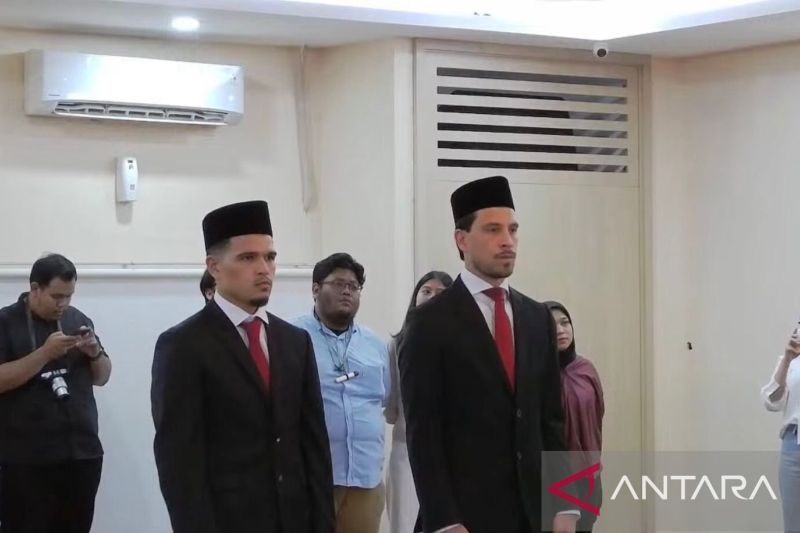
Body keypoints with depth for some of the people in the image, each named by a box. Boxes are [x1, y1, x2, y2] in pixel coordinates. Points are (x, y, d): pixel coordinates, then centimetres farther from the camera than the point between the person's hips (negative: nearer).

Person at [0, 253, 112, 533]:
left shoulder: (78, 320, 11)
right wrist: (45, 353, -20)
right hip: (27, 459, -4)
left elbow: (102, 378, 16)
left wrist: (95, 353, -5)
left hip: (83, 452, 4)